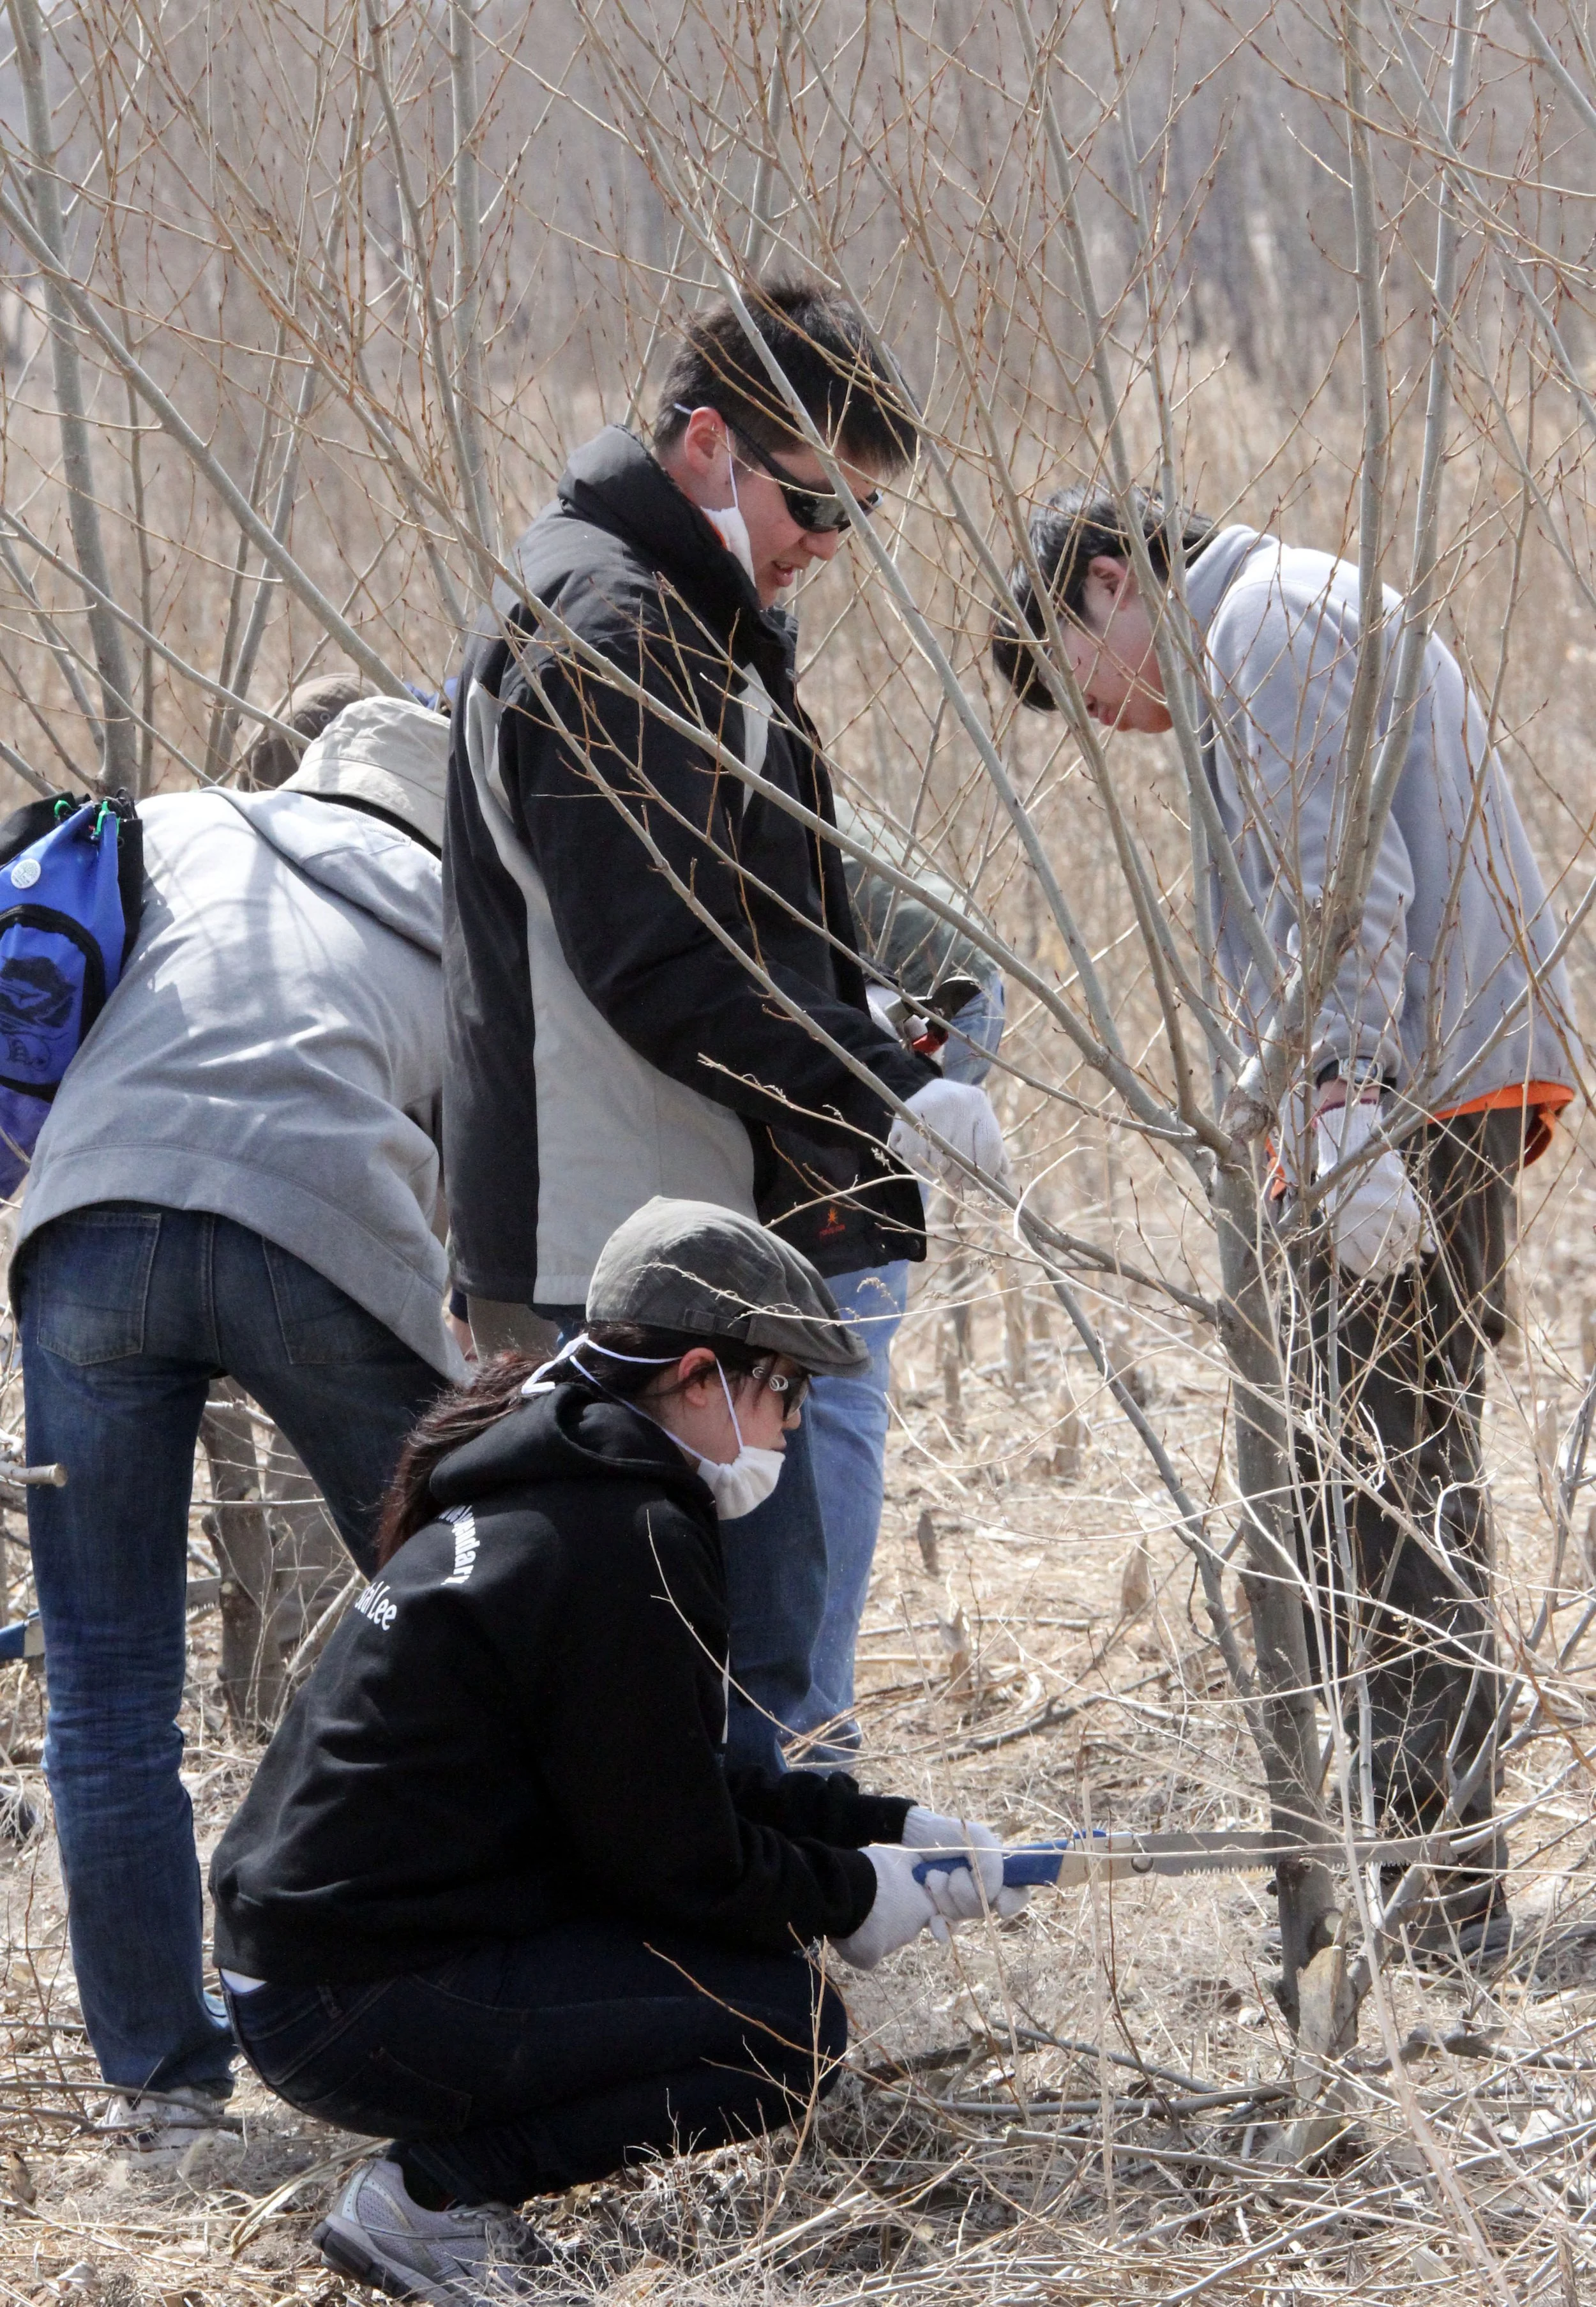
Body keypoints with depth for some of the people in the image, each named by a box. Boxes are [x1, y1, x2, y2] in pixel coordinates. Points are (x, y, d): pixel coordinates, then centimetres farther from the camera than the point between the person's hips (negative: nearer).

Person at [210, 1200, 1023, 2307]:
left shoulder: (533, 1494, 16)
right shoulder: (630, 1543, -15)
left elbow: (676, 1792, 24)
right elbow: (676, 1862, -12)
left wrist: (894, 1829, 20)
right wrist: (854, 1893, 4)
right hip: (362, 2008, -10)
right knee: (792, 2024, -10)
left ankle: (445, 2174, 9)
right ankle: (433, 2190, -9)